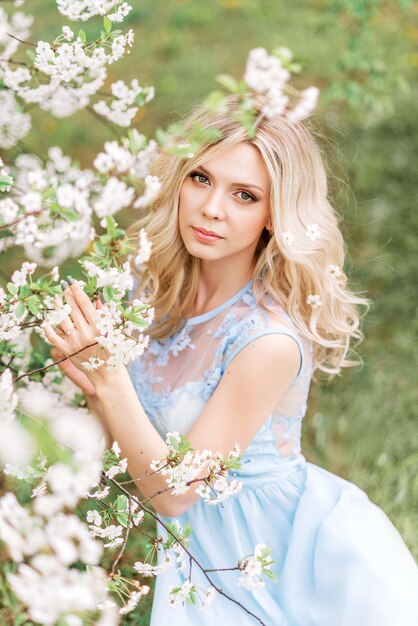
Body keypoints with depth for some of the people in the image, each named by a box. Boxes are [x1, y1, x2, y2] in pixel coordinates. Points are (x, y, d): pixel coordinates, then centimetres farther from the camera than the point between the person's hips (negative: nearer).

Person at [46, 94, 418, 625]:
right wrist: (90, 384, -18)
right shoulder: (159, 287, -6)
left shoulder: (270, 339, -26)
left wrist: (109, 377, -29)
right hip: (201, 546, 5)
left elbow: (172, 494, -20)